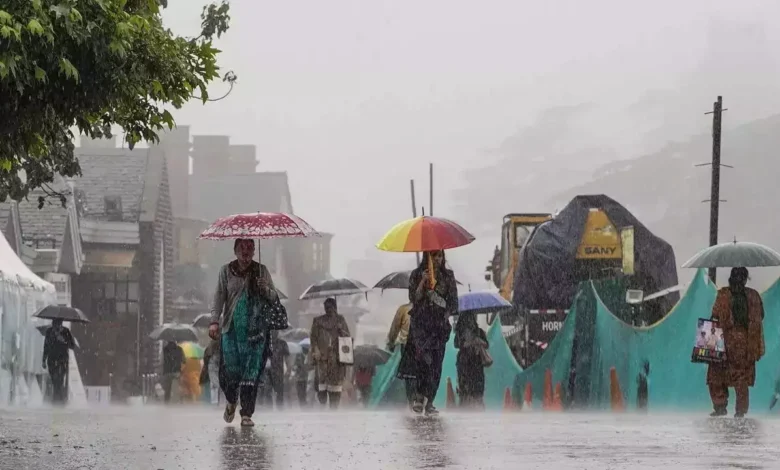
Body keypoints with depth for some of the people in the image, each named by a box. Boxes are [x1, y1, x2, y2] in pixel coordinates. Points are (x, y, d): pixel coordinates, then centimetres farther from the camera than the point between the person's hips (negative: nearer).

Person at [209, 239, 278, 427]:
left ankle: (247, 415, -3)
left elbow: (274, 298, 10)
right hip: (231, 328, 0)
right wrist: (214, 321, -10)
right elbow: (219, 297, 2)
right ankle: (231, 401, 27)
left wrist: (265, 289, -12)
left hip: (255, 329, 0)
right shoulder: (226, 271, 7)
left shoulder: (261, 270, 9)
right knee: (230, 369, -4)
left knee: (251, 372, -7)